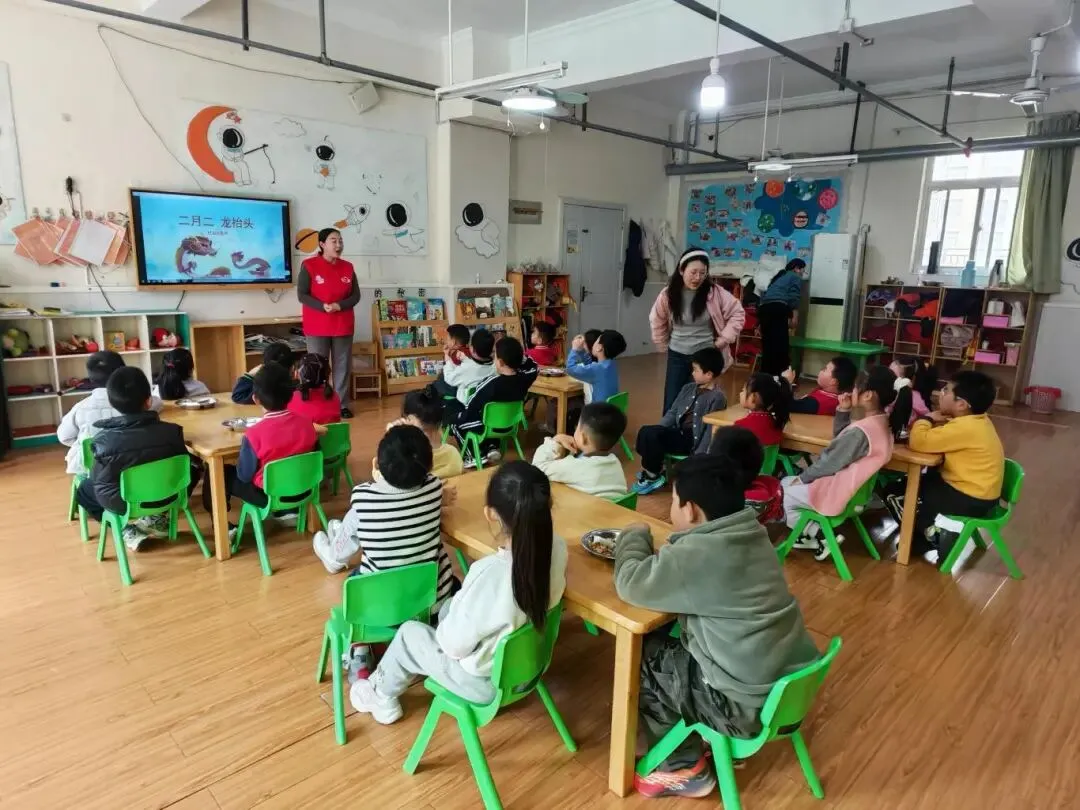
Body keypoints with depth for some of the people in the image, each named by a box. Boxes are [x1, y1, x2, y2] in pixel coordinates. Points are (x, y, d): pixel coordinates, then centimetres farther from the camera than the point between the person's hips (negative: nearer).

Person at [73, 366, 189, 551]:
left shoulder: (103, 439, -21)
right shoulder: (171, 431, -20)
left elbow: (98, 480, -8)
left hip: (122, 504, 0)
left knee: (83, 490, 30)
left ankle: (130, 530, 17)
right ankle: (156, 519, 22)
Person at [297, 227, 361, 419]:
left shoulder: (347, 267, 7)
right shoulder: (309, 265, -5)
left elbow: (355, 296, 4)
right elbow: (302, 295, -8)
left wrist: (338, 306, -14)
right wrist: (323, 307, -22)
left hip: (343, 326, 4)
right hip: (317, 327, -4)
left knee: (342, 366, 7)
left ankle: (342, 405, 15)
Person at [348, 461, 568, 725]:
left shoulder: (490, 572, -38)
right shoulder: (557, 548, -19)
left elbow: (455, 645, -22)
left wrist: (458, 604, -5)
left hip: (487, 682, -6)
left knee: (409, 633, 17)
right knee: (450, 608, 26)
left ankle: (382, 698, 43)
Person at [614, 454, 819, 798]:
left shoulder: (698, 554, -25)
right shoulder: (750, 534, 1)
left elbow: (630, 583, -13)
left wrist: (635, 536, 4)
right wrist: (663, 555, 3)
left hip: (753, 706, -8)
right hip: (791, 684, 8)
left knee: (639, 658, 5)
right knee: (670, 640, 21)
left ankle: (684, 769, 18)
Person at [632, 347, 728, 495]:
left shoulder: (717, 397, -12)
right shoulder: (688, 388, 13)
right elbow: (672, 412, 16)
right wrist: (657, 430, 1)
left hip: (693, 439, -8)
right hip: (679, 432, 8)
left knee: (650, 435, -24)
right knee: (646, 432, -17)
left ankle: (654, 476, -5)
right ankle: (652, 470, -2)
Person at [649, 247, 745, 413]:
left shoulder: (715, 293, -12)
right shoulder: (668, 294, -6)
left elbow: (737, 314, -3)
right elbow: (656, 320, 10)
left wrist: (724, 339, -8)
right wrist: (665, 345, 12)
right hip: (677, 356, 2)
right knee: (671, 403, 6)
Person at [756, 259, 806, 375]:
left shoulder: (780, 277, 35)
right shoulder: (796, 277, 13)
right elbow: (794, 297, -4)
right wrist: (794, 316, -5)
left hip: (764, 307, 8)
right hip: (777, 308, -8)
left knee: (768, 344, 10)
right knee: (780, 344, -8)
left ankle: (766, 375, 12)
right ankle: (779, 374, -11)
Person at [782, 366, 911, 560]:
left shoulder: (860, 431, -29)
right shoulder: (880, 422, 1)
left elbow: (830, 463, -20)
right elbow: (840, 439, 12)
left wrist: (802, 477, -5)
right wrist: (843, 411, -1)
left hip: (835, 492, -10)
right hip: (844, 485, 10)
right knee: (785, 483, 19)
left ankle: (819, 537, 8)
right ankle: (815, 533, 12)